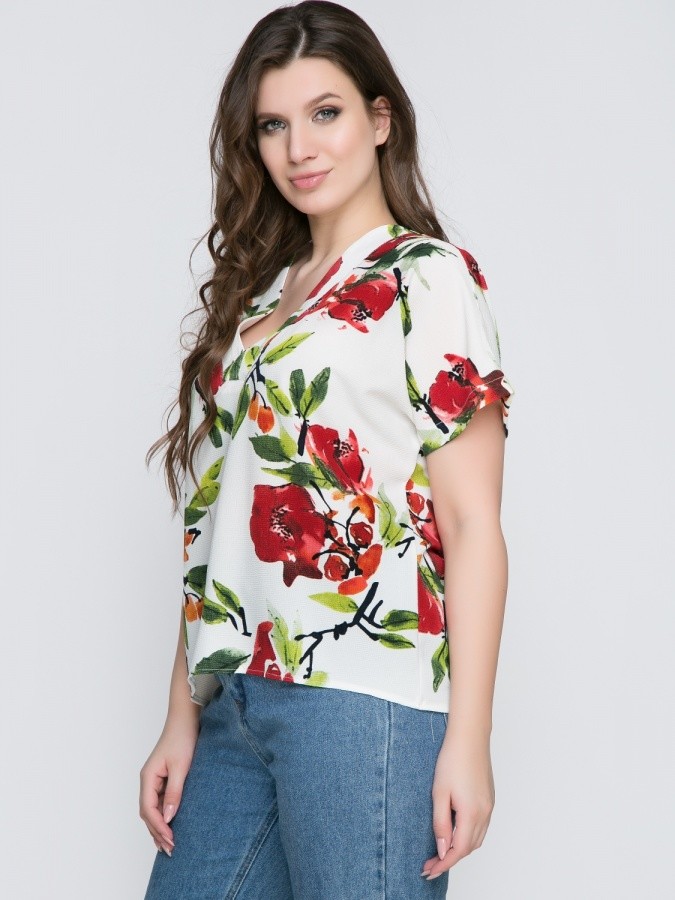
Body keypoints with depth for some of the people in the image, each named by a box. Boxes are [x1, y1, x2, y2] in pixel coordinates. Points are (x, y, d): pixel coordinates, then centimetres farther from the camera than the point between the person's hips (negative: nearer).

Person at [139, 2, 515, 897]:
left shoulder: (429, 279, -1)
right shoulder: (257, 296, 17)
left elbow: (473, 524, -7)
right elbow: (215, 527, 14)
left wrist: (467, 740, -13)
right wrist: (182, 720, 11)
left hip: (360, 699, -6)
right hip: (232, 702, 6)